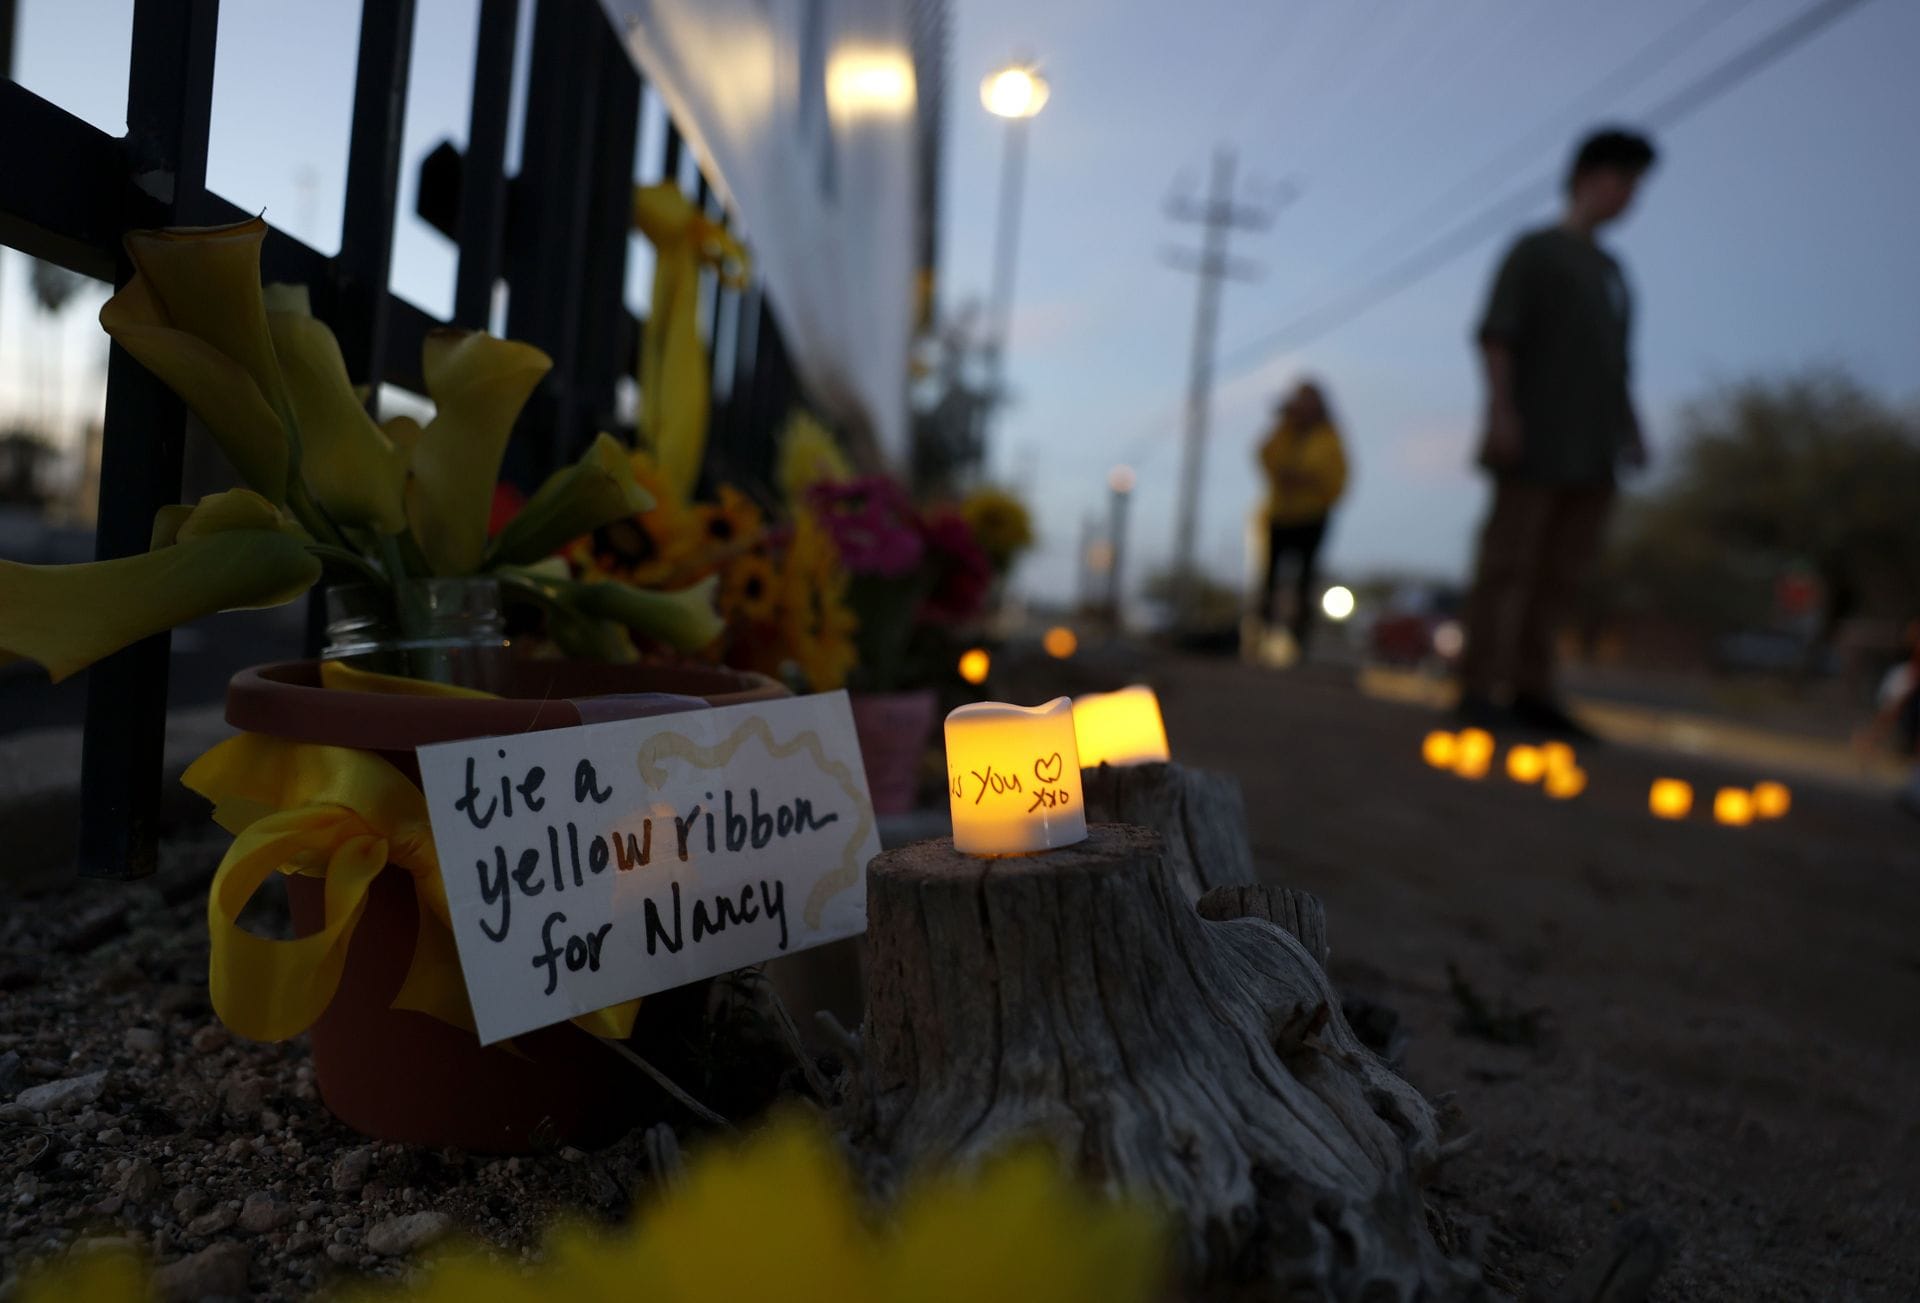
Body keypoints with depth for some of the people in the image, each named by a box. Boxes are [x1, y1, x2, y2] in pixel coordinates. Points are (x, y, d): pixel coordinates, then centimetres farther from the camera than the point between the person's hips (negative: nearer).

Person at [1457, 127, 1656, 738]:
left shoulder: (1610, 269, 24)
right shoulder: (1535, 249, 4)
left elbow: (1615, 363, 25)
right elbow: (1496, 333, -6)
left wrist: (1631, 430, 15)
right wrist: (1500, 409, -17)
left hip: (1590, 449, 7)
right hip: (1534, 442, -7)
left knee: (1560, 571, 3)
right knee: (1508, 562, -9)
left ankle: (1532, 690, 6)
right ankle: (1478, 689, -7)